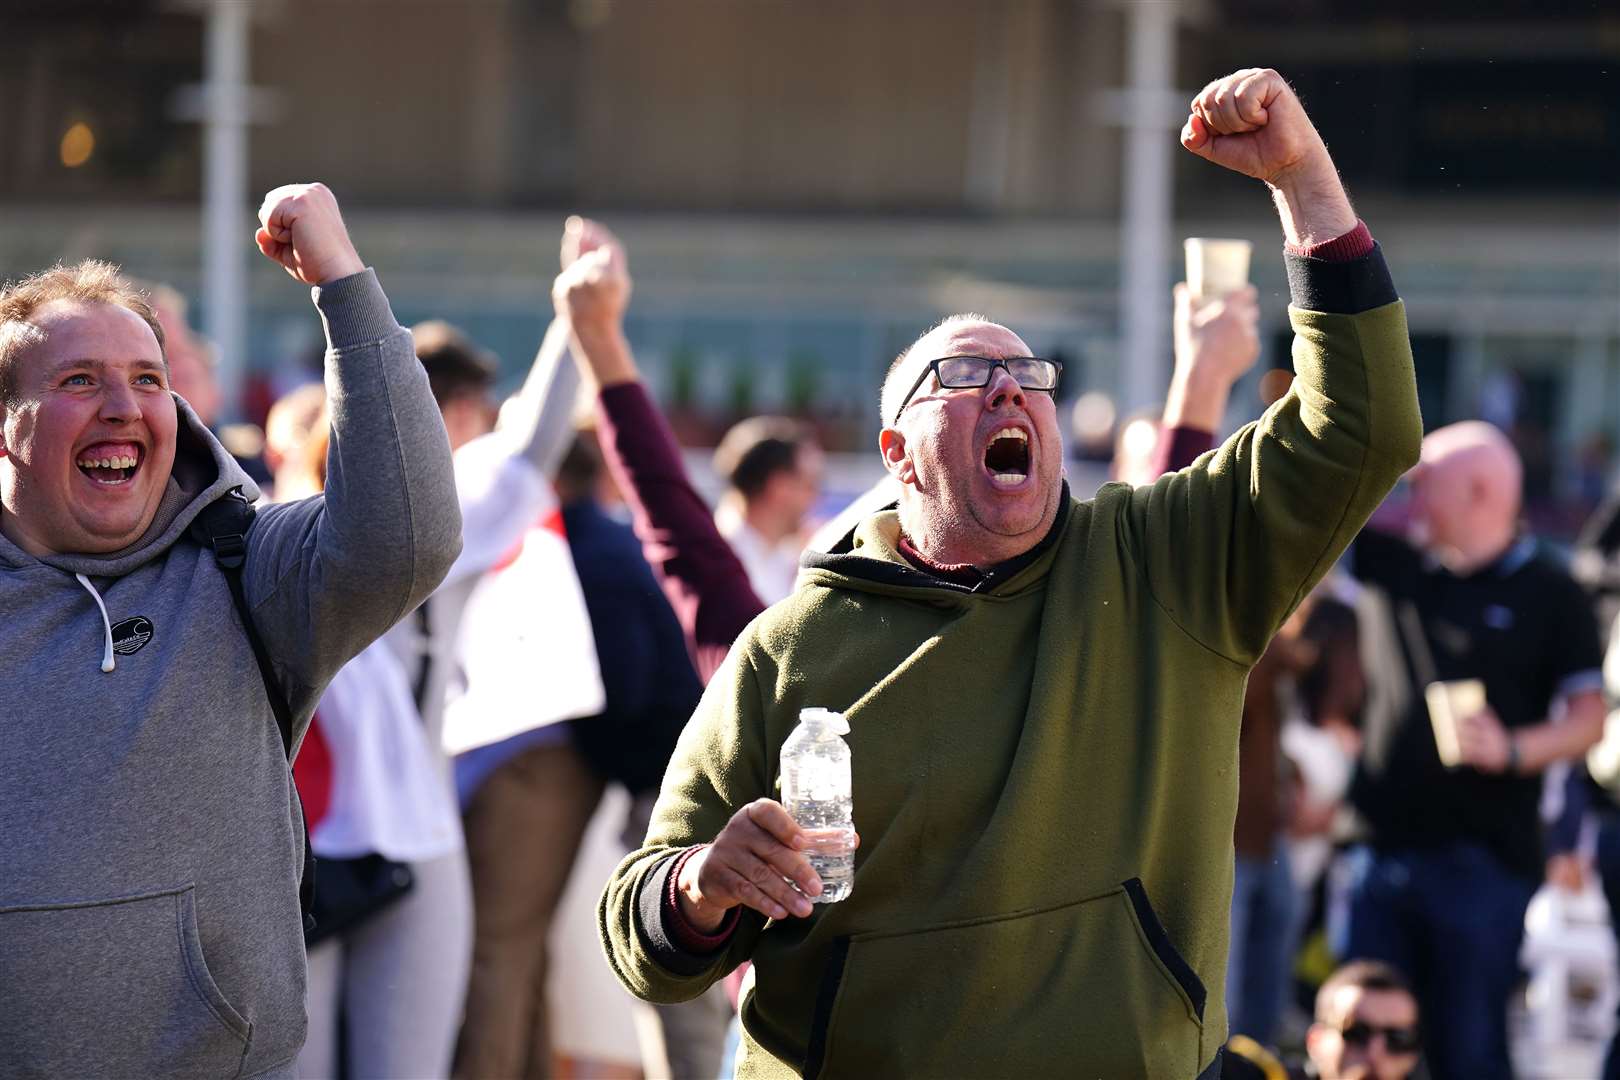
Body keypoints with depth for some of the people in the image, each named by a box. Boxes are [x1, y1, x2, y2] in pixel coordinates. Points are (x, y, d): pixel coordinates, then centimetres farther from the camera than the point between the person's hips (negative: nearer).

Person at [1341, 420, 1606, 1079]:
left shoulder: (1550, 596, -1)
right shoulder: (1400, 568, 11)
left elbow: (1587, 720, -5)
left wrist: (1514, 749, -22)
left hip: (1485, 861, -5)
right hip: (1384, 852, 5)